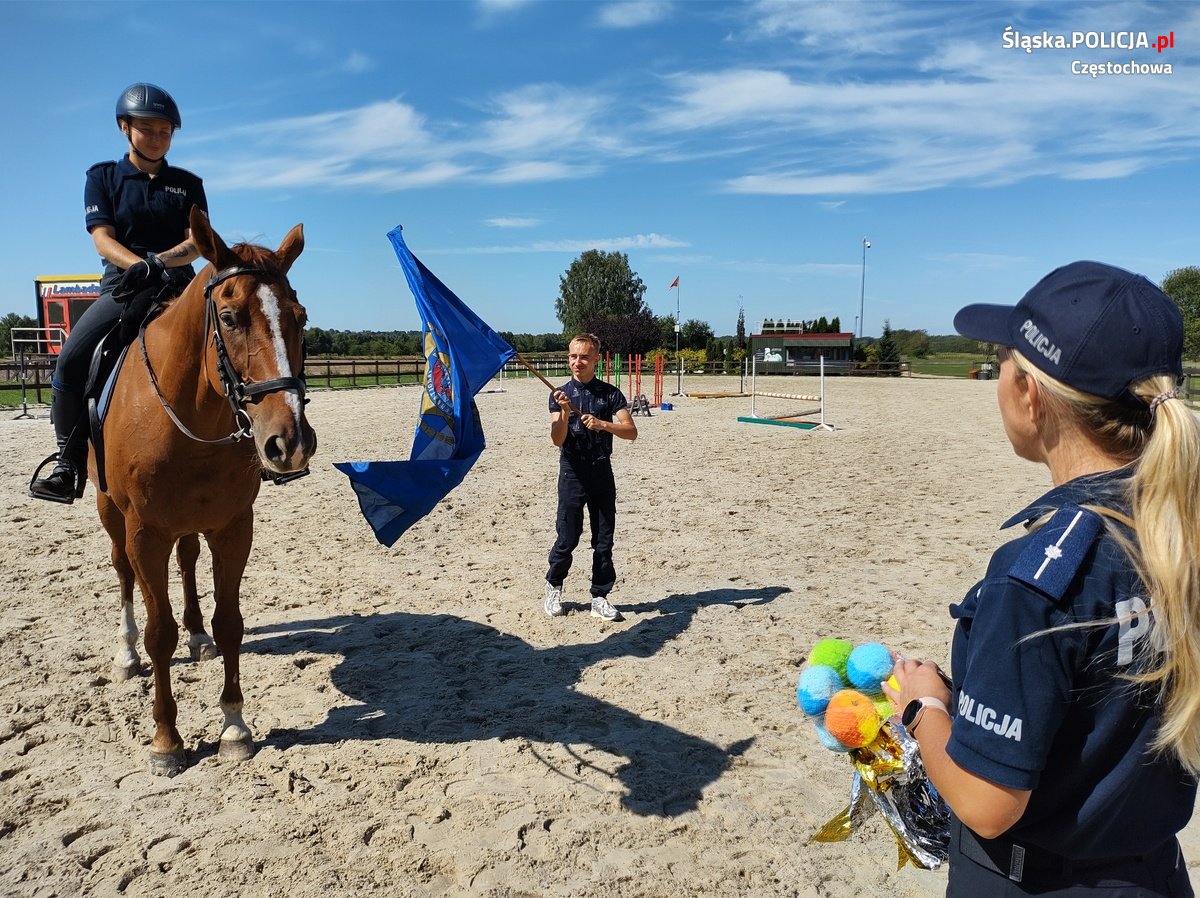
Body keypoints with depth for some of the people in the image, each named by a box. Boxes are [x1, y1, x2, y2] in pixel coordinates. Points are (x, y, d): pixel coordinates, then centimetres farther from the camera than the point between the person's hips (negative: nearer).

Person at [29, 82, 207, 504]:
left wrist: (160, 261, -21)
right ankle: (69, 462, -12)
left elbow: (200, 242, -1)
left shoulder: (187, 184, 12)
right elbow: (103, 239, -3)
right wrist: (141, 266, -24)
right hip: (122, 285, -1)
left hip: (178, 287, 1)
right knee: (71, 357, -22)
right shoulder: (103, 177, 9)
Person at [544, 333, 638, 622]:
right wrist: (565, 413, -25)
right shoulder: (560, 395, 0)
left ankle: (600, 597, 17)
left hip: (602, 474, 1)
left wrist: (603, 424, -21)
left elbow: (631, 432, -6)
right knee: (567, 538, 2)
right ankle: (554, 585, 27)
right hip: (572, 476, -1)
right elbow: (557, 440, -9)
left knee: (604, 541, 6)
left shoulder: (610, 394, 1)